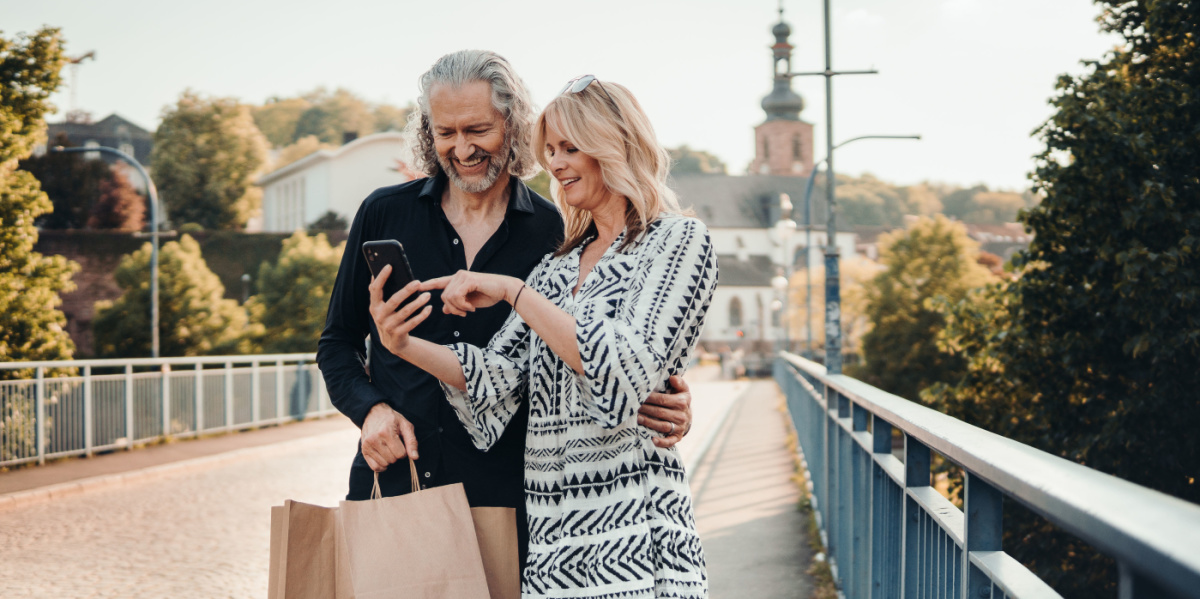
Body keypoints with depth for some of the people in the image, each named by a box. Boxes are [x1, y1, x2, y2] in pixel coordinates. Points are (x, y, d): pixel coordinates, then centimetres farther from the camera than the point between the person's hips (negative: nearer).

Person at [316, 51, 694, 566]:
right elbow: (338, 342, 14)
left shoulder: (554, 233, 2)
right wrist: (369, 408, -5)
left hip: (503, 498, -1)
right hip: (389, 481, 1)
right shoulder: (385, 214, 7)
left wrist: (661, 402, -14)